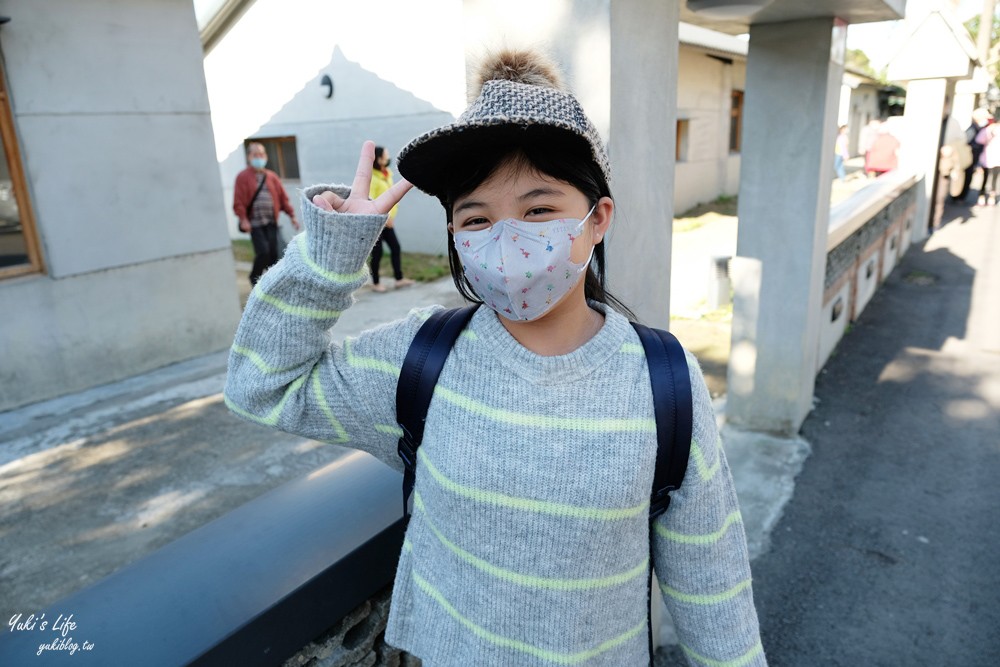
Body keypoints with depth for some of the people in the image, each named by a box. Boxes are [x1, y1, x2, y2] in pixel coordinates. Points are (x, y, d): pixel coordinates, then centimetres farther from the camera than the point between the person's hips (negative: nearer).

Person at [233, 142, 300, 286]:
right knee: (263, 251, -14)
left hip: (271, 222, 4)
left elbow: (283, 197, 14)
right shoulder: (243, 177, 2)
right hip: (254, 223, -4)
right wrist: (243, 219, -16)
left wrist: (292, 215, 6)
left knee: (273, 252, -2)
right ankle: (255, 278, 11)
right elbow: (238, 201, -5)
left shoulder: (272, 177, 14)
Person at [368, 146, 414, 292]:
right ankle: (375, 283, 13)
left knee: (396, 247, 7)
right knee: (377, 252, 1)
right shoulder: (371, 178, -16)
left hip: (386, 222, 7)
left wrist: (391, 216, -2)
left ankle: (399, 279, 15)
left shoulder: (387, 175, 8)